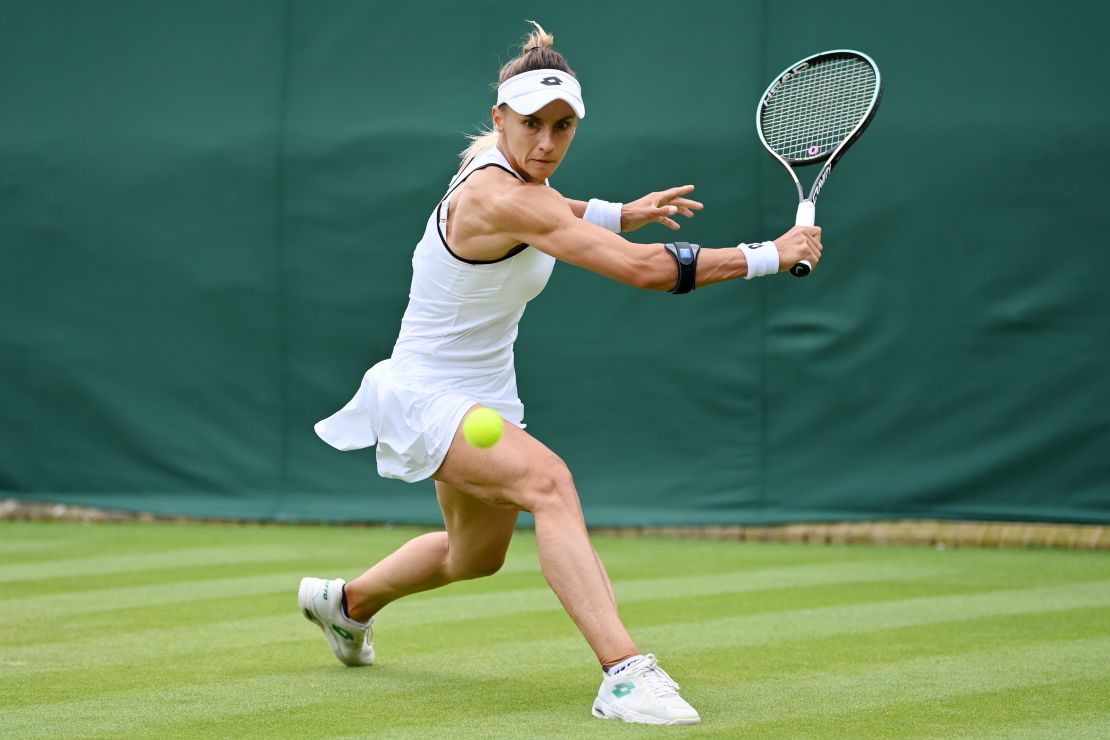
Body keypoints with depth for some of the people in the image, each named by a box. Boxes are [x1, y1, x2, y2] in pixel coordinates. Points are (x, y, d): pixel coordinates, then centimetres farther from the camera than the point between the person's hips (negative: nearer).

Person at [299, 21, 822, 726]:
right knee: (547, 479, -35)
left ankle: (347, 601, 55)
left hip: (482, 395, 10)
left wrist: (624, 213, 12)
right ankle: (625, 674, -46)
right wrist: (773, 254, -31)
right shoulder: (501, 197, -30)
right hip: (425, 395, -10)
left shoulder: (499, 163, -2)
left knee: (476, 554, 28)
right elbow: (644, 268, -36)